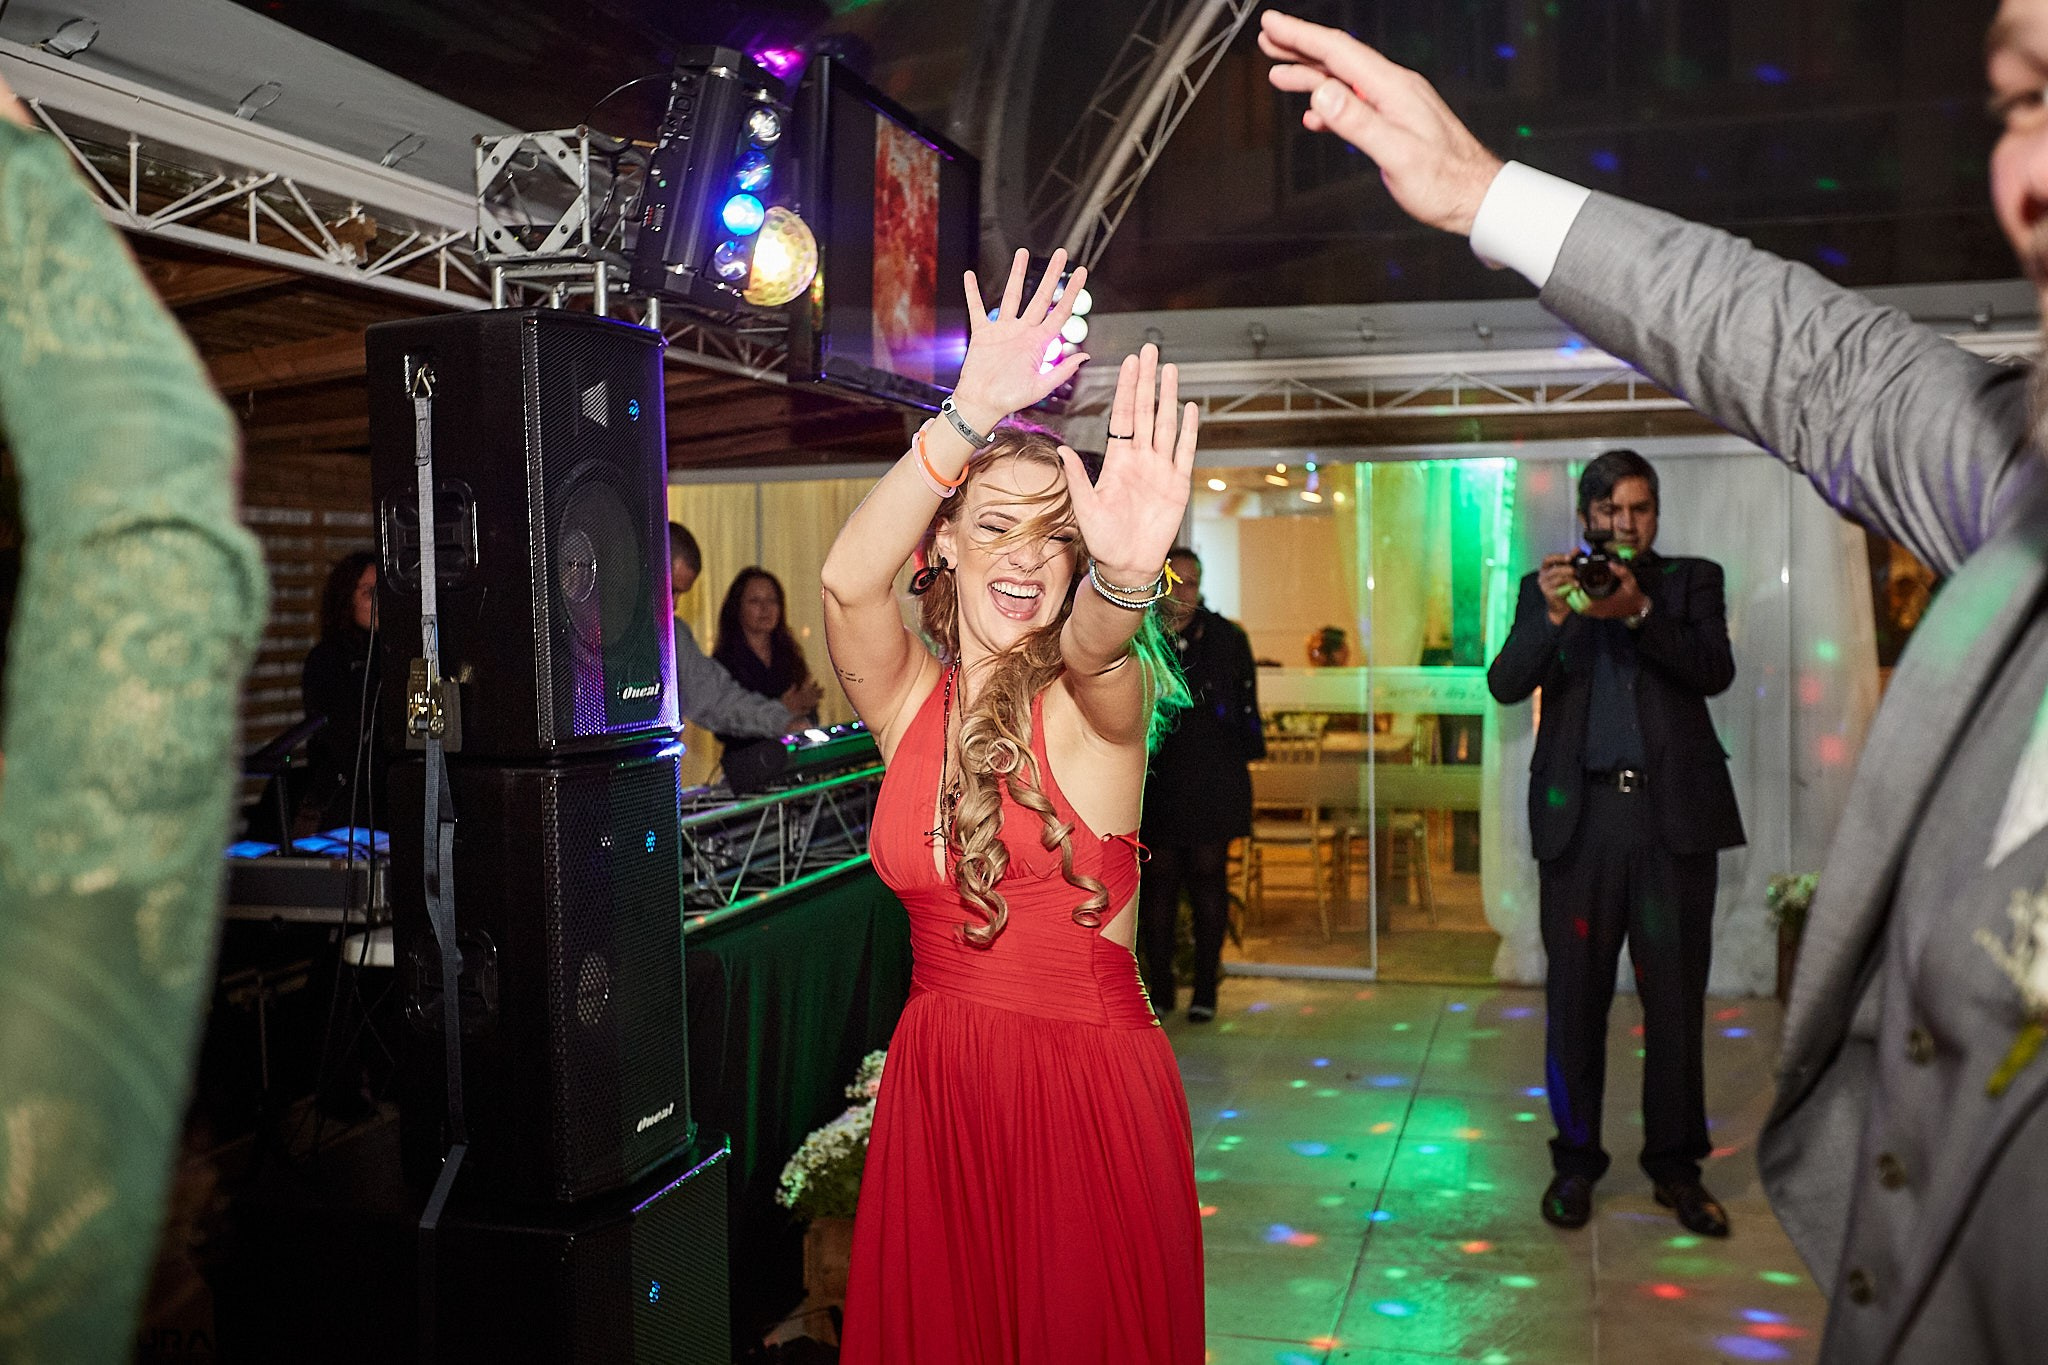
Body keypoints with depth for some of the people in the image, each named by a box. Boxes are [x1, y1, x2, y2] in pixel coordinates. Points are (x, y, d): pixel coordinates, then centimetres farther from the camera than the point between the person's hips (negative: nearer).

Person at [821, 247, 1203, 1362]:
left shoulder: (1094, 699, -8)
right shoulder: (907, 698, 0)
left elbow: (1095, 643, -32)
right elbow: (847, 581, -20)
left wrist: (1127, 572, -57)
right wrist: (968, 417, -34)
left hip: (1090, 1085, -3)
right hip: (936, 1077, 3)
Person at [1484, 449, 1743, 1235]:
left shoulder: (1692, 580, 12)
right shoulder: (1547, 588, 12)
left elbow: (1715, 670, -4)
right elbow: (1505, 684, -1)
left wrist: (1639, 611, -18)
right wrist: (1554, 614, -17)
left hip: (1675, 815, 0)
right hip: (1581, 815, 0)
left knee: (1676, 998, 4)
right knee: (1574, 998, 2)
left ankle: (1675, 1165, 17)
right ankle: (1575, 1162, 14)